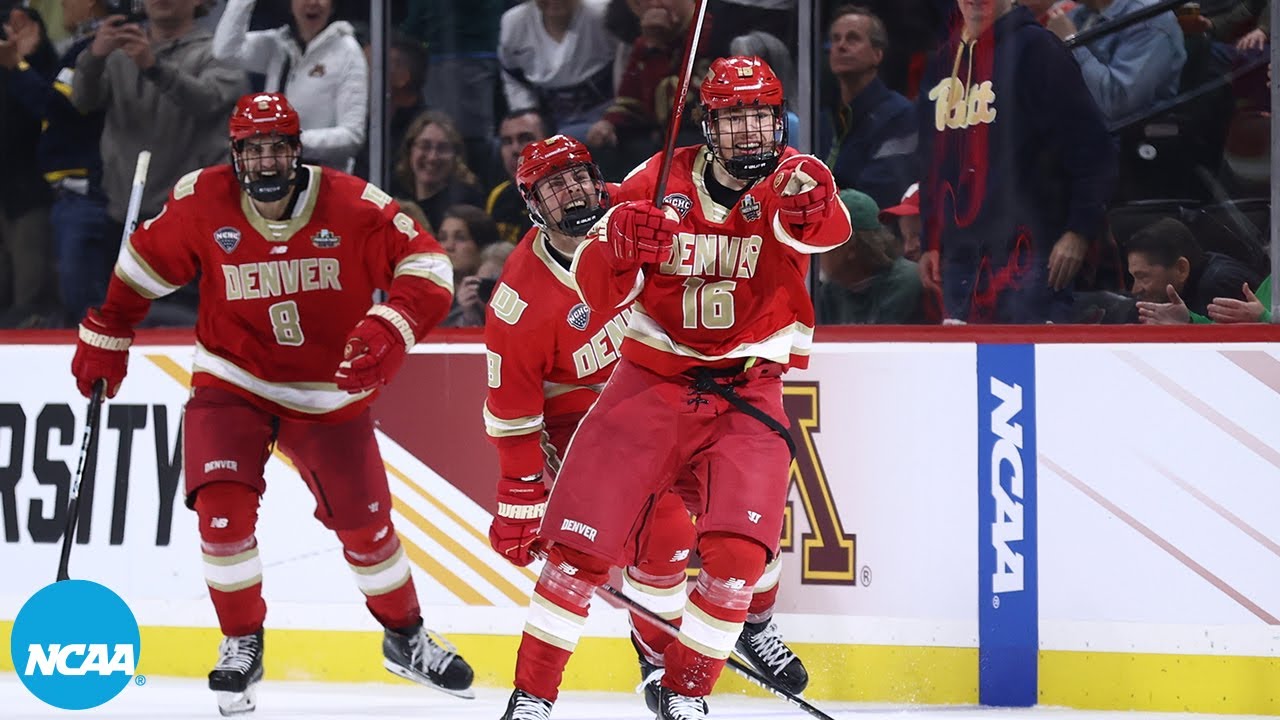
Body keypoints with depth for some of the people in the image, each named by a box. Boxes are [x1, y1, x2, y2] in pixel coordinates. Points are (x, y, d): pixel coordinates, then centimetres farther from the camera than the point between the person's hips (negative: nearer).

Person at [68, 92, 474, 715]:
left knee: (365, 523, 4)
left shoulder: (352, 207, -19)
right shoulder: (201, 203, -15)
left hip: (329, 394, 0)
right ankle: (242, 646, 3)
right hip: (232, 381, 0)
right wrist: (106, 335, 5)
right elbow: (145, 261, 1)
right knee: (222, 507, -19)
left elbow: (426, 264, -19)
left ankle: (406, 638, 31)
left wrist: (392, 325, -35)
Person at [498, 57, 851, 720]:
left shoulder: (790, 181, -6)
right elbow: (597, 292, -7)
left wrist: (808, 200, -54)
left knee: (737, 552, -15)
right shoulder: (659, 181, -4)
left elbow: (828, 230, -31)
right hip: (652, 383, 0)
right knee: (582, 544, -5)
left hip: (748, 395, 0)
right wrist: (619, 241, -28)